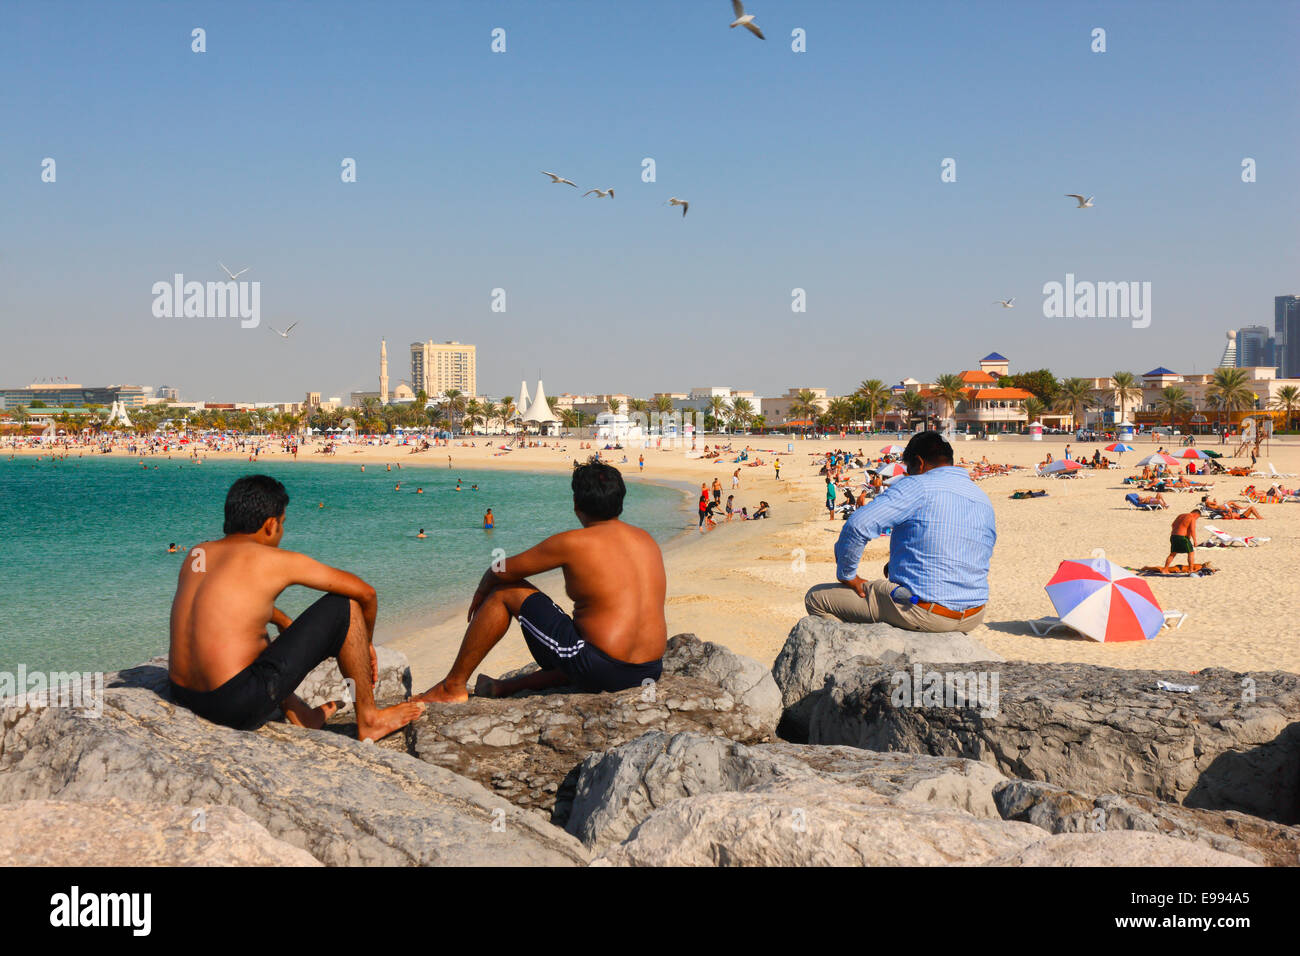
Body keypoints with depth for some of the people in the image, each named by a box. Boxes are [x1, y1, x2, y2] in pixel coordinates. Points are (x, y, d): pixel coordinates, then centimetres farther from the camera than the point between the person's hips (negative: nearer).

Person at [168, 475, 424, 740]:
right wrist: (364, 643, 22)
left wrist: (286, 624, 46)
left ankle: (297, 714, 38)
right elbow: (365, 592, 4)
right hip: (241, 705, -7)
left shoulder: (197, 555, 12)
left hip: (182, 696, 7)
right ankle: (368, 719, 13)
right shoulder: (276, 561, -5)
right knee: (343, 606, 1)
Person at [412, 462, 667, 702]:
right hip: (650, 671, 7)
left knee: (504, 591, 7)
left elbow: (500, 571, 3)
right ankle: (503, 688, 51)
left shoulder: (573, 543, -7)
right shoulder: (647, 540, 12)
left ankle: (453, 686, 16)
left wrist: (481, 593, 25)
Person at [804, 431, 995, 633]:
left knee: (815, 598, 5)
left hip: (923, 613, -8)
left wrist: (846, 574, -7)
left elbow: (858, 525, -23)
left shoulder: (919, 486, -12)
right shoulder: (985, 501, 11)